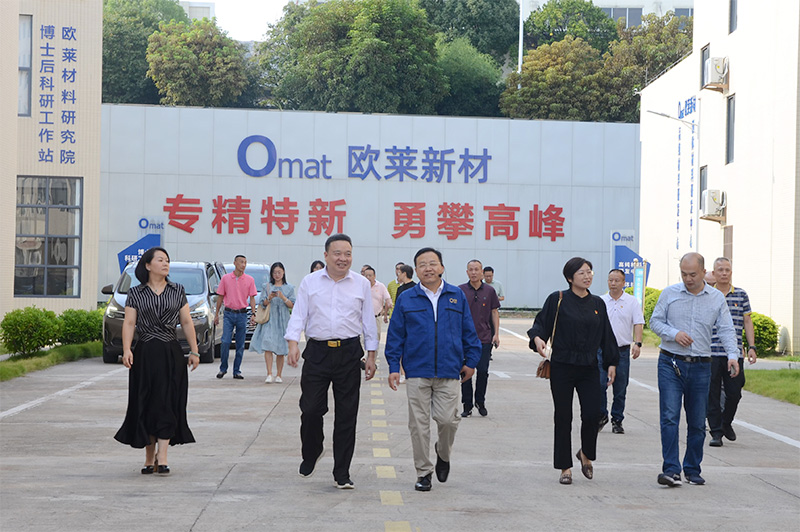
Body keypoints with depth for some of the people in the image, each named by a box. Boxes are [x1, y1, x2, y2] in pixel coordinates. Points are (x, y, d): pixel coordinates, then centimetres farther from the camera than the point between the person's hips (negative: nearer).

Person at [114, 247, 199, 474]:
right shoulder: (136, 293, 5)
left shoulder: (177, 291, 9)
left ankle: (162, 457, -8)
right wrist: (126, 350, -15)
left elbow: (187, 322, 9)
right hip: (145, 354, 0)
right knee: (145, 406, 3)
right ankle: (149, 457, 11)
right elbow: (129, 323, -2)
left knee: (167, 404, -6)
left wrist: (194, 351, 3)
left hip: (171, 353, 0)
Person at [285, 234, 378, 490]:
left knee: (347, 415, 1)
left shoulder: (362, 284, 7)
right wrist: (293, 343, -12)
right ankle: (311, 453, 27)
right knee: (310, 409, -3)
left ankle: (342, 474, 9)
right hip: (317, 352, 0)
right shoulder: (310, 282, 6)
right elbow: (298, 315, 3)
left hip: (349, 353, 0)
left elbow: (369, 322, 10)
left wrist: (371, 355, 7)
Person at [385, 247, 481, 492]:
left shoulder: (457, 297, 7)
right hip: (417, 372, 0)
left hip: (448, 372, 0)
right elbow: (395, 335, 6)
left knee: (447, 419, -6)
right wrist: (394, 366, 1)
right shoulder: (406, 299, 4)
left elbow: (469, 332, 12)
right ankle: (423, 472, 14)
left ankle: (443, 454, 25)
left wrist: (471, 361, 10)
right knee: (419, 424, 2)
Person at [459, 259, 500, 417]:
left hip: (485, 338, 1)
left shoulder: (489, 291, 5)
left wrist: (496, 334, 3)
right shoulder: (460, 291, 2)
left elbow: (495, 312, 10)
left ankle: (480, 402, 19)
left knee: (483, 371, 0)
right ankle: (467, 406, 10)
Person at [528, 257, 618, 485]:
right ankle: (565, 468, 11)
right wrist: (537, 338, -22)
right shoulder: (557, 300, -2)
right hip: (562, 366, -3)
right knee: (563, 418, 1)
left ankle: (586, 454, 22)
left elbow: (606, 336, 15)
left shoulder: (598, 304, 10)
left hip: (589, 367, 3)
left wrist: (611, 363, 11)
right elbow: (541, 323, -1)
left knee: (592, 415, -7)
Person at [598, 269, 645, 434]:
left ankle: (617, 421, 14)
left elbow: (638, 323, -2)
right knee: (599, 384, -9)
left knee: (620, 389, 4)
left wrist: (637, 343, -15)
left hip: (622, 351, -1)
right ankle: (602, 415, 8)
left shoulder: (632, 302, 3)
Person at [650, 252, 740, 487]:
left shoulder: (717, 298, 5)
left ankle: (692, 470, 19)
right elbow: (655, 321, 6)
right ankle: (671, 470, -16)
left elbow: (726, 329, 3)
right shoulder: (669, 293, 2)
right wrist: (674, 334, -12)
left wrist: (732, 355, -13)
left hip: (701, 367, 2)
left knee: (697, 422, 7)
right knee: (669, 417, -13)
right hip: (671, 364, -2)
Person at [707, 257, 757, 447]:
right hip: (711, 354, -1)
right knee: (712, 394, -1)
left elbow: (747, 322, 9)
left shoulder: (741, 295, 8)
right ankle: (716, 432, 6)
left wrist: (751, 347, 2)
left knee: (734, 392, 5)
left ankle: (726, 423, 30)